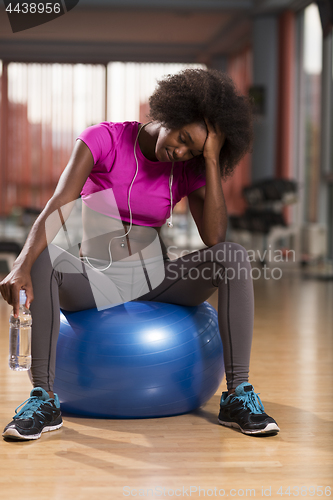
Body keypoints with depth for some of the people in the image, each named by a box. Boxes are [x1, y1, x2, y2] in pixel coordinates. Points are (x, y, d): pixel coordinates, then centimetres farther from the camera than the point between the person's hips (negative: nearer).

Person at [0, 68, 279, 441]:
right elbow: (58, 208, -24)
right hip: (96, 280, -2)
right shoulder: (103, 139, -10)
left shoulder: (189, 168, -1)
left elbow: (215, 238, -17)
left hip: (154, 280, 2)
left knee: (234, 257, -25)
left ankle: (238, 396, -24)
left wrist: (211, 159, -18)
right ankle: (43, 399, -30)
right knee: (43, 260, -35)